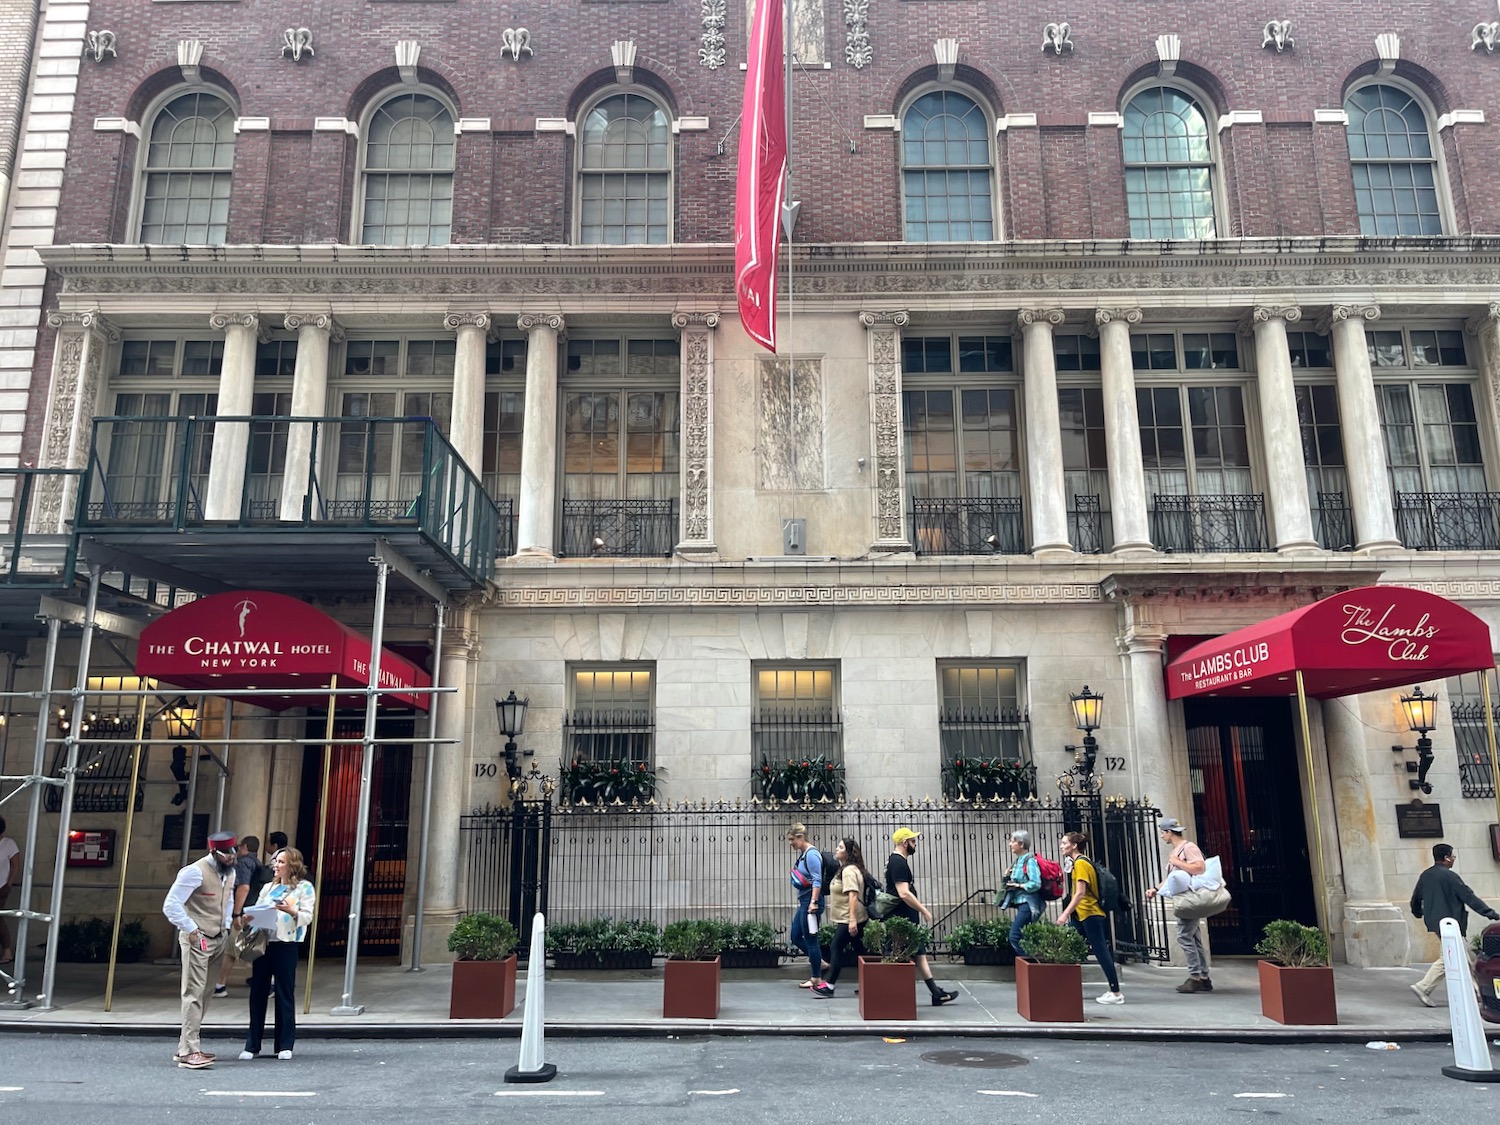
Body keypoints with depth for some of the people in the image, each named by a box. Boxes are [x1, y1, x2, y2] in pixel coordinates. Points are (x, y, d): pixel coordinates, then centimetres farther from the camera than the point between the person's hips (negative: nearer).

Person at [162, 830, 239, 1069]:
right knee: (194, 993, -9)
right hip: (198, 940, -8)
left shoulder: (230, 872, 9)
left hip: (219, 939, 8)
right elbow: (170, 905, -17)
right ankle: (189, 1051, -7)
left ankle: (185, 1046, 19)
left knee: (205, 994, 10)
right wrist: (191, 930, -17)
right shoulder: (195, 872, -16)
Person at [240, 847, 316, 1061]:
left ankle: (285, 1045, 10)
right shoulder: (268, 887, 18)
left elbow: (307, 917, -6)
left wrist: (291, 911, -23)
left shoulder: (304, 887, 2)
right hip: (263, 943, 5)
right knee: (257, 993, 5)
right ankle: (252, 1044, 14)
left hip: (285, 945, -5)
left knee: (285, 995, 1)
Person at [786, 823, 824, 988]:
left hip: (810, 901, -10)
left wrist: (813, 903, -24)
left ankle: (816, 978, 11)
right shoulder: (802, 854, 12)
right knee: (796, 937, 14)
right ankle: (820, 963, 25)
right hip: (804, 901, 10)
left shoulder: (811, 854, -16)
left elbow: (817, 881, -21)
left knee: (810, 939, 0)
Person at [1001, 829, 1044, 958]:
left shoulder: (1030, 860, -13)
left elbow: (1035, 884, -23)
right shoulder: (1018, 860, 14)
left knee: (1014, 936, -13)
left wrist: (1017, 885, -13)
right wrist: (1008, 880, 0)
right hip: (1021, 903, 9)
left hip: (1028, 904, -9)